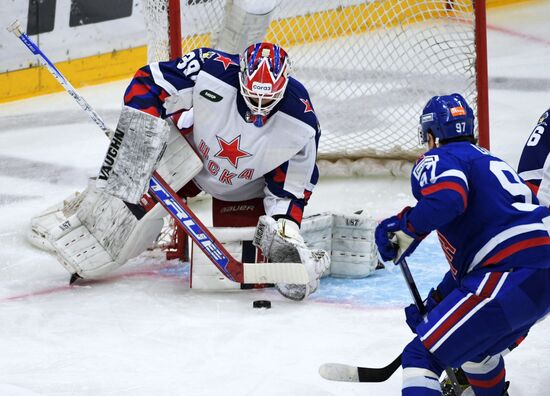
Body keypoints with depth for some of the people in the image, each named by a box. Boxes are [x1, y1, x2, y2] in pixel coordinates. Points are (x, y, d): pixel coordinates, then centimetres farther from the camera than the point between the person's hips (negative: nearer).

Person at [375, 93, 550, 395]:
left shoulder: (438, 160, 4)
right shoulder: (490, 161, 32)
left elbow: (447, 199, -22)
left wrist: (403, 229, -7)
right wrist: (434, 303, 35)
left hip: (512, 276, -9)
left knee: (422, 356, -9)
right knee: (474, 347, 34)